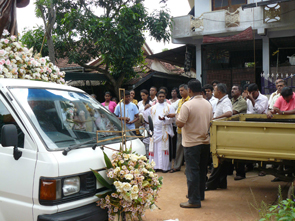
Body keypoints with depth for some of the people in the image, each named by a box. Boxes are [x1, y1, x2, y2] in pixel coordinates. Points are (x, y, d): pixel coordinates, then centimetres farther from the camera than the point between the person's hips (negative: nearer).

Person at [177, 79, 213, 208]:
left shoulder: (187, 105, -17)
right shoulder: (208, 104, 4)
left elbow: (180, 124, -18)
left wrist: (176, 119, 1)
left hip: (192, 143, -7)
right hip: (205, 141, 7)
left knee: (192, 171, -1)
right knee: (202, 170, 18)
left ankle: (194, 200, 3)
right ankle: (200, 194, 32)